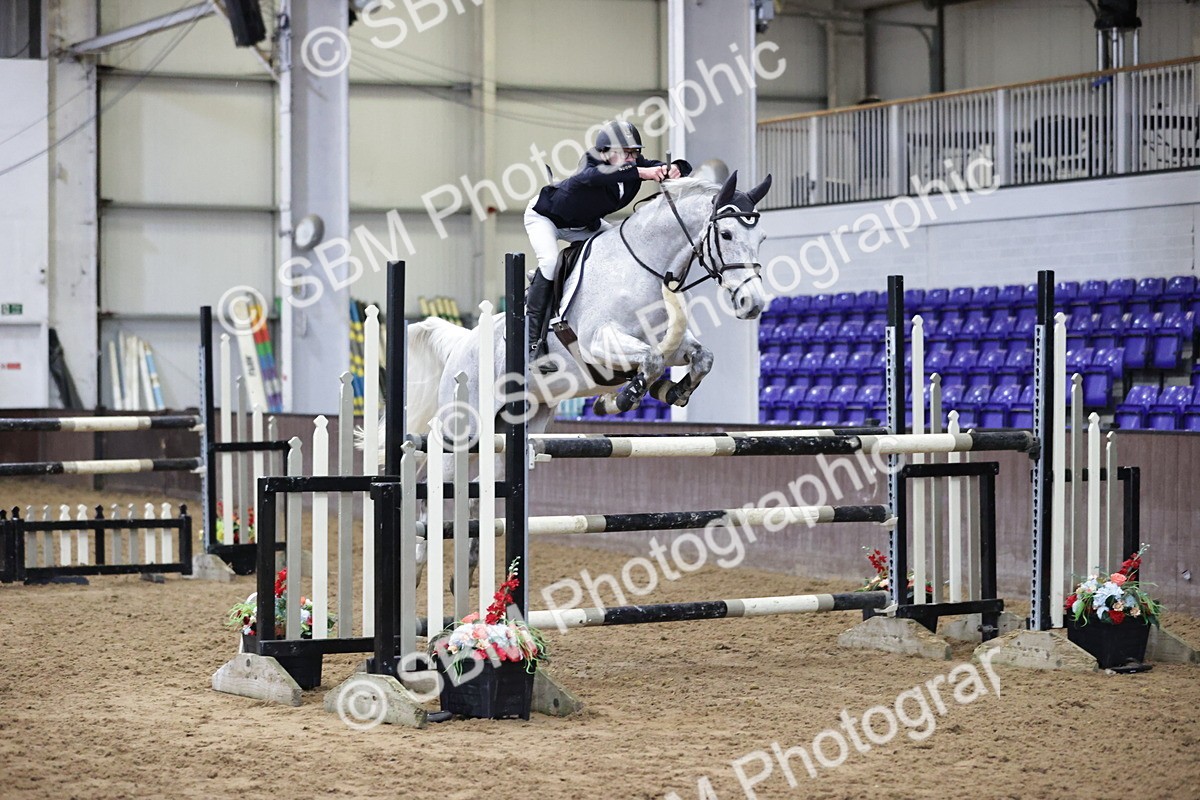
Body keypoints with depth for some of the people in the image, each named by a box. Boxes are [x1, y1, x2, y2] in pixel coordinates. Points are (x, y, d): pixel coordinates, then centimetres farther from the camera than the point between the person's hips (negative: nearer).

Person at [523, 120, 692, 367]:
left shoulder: (637, 165, -22)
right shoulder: (591, 165, -39)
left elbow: (684, 168, -24)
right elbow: (595, 174, -65)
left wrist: (674, 169, -49)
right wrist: (640, 173, -74)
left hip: (585, 224, 7)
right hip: (543, 215, -7)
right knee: (550, 263, -30)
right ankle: (532, 339, -26)